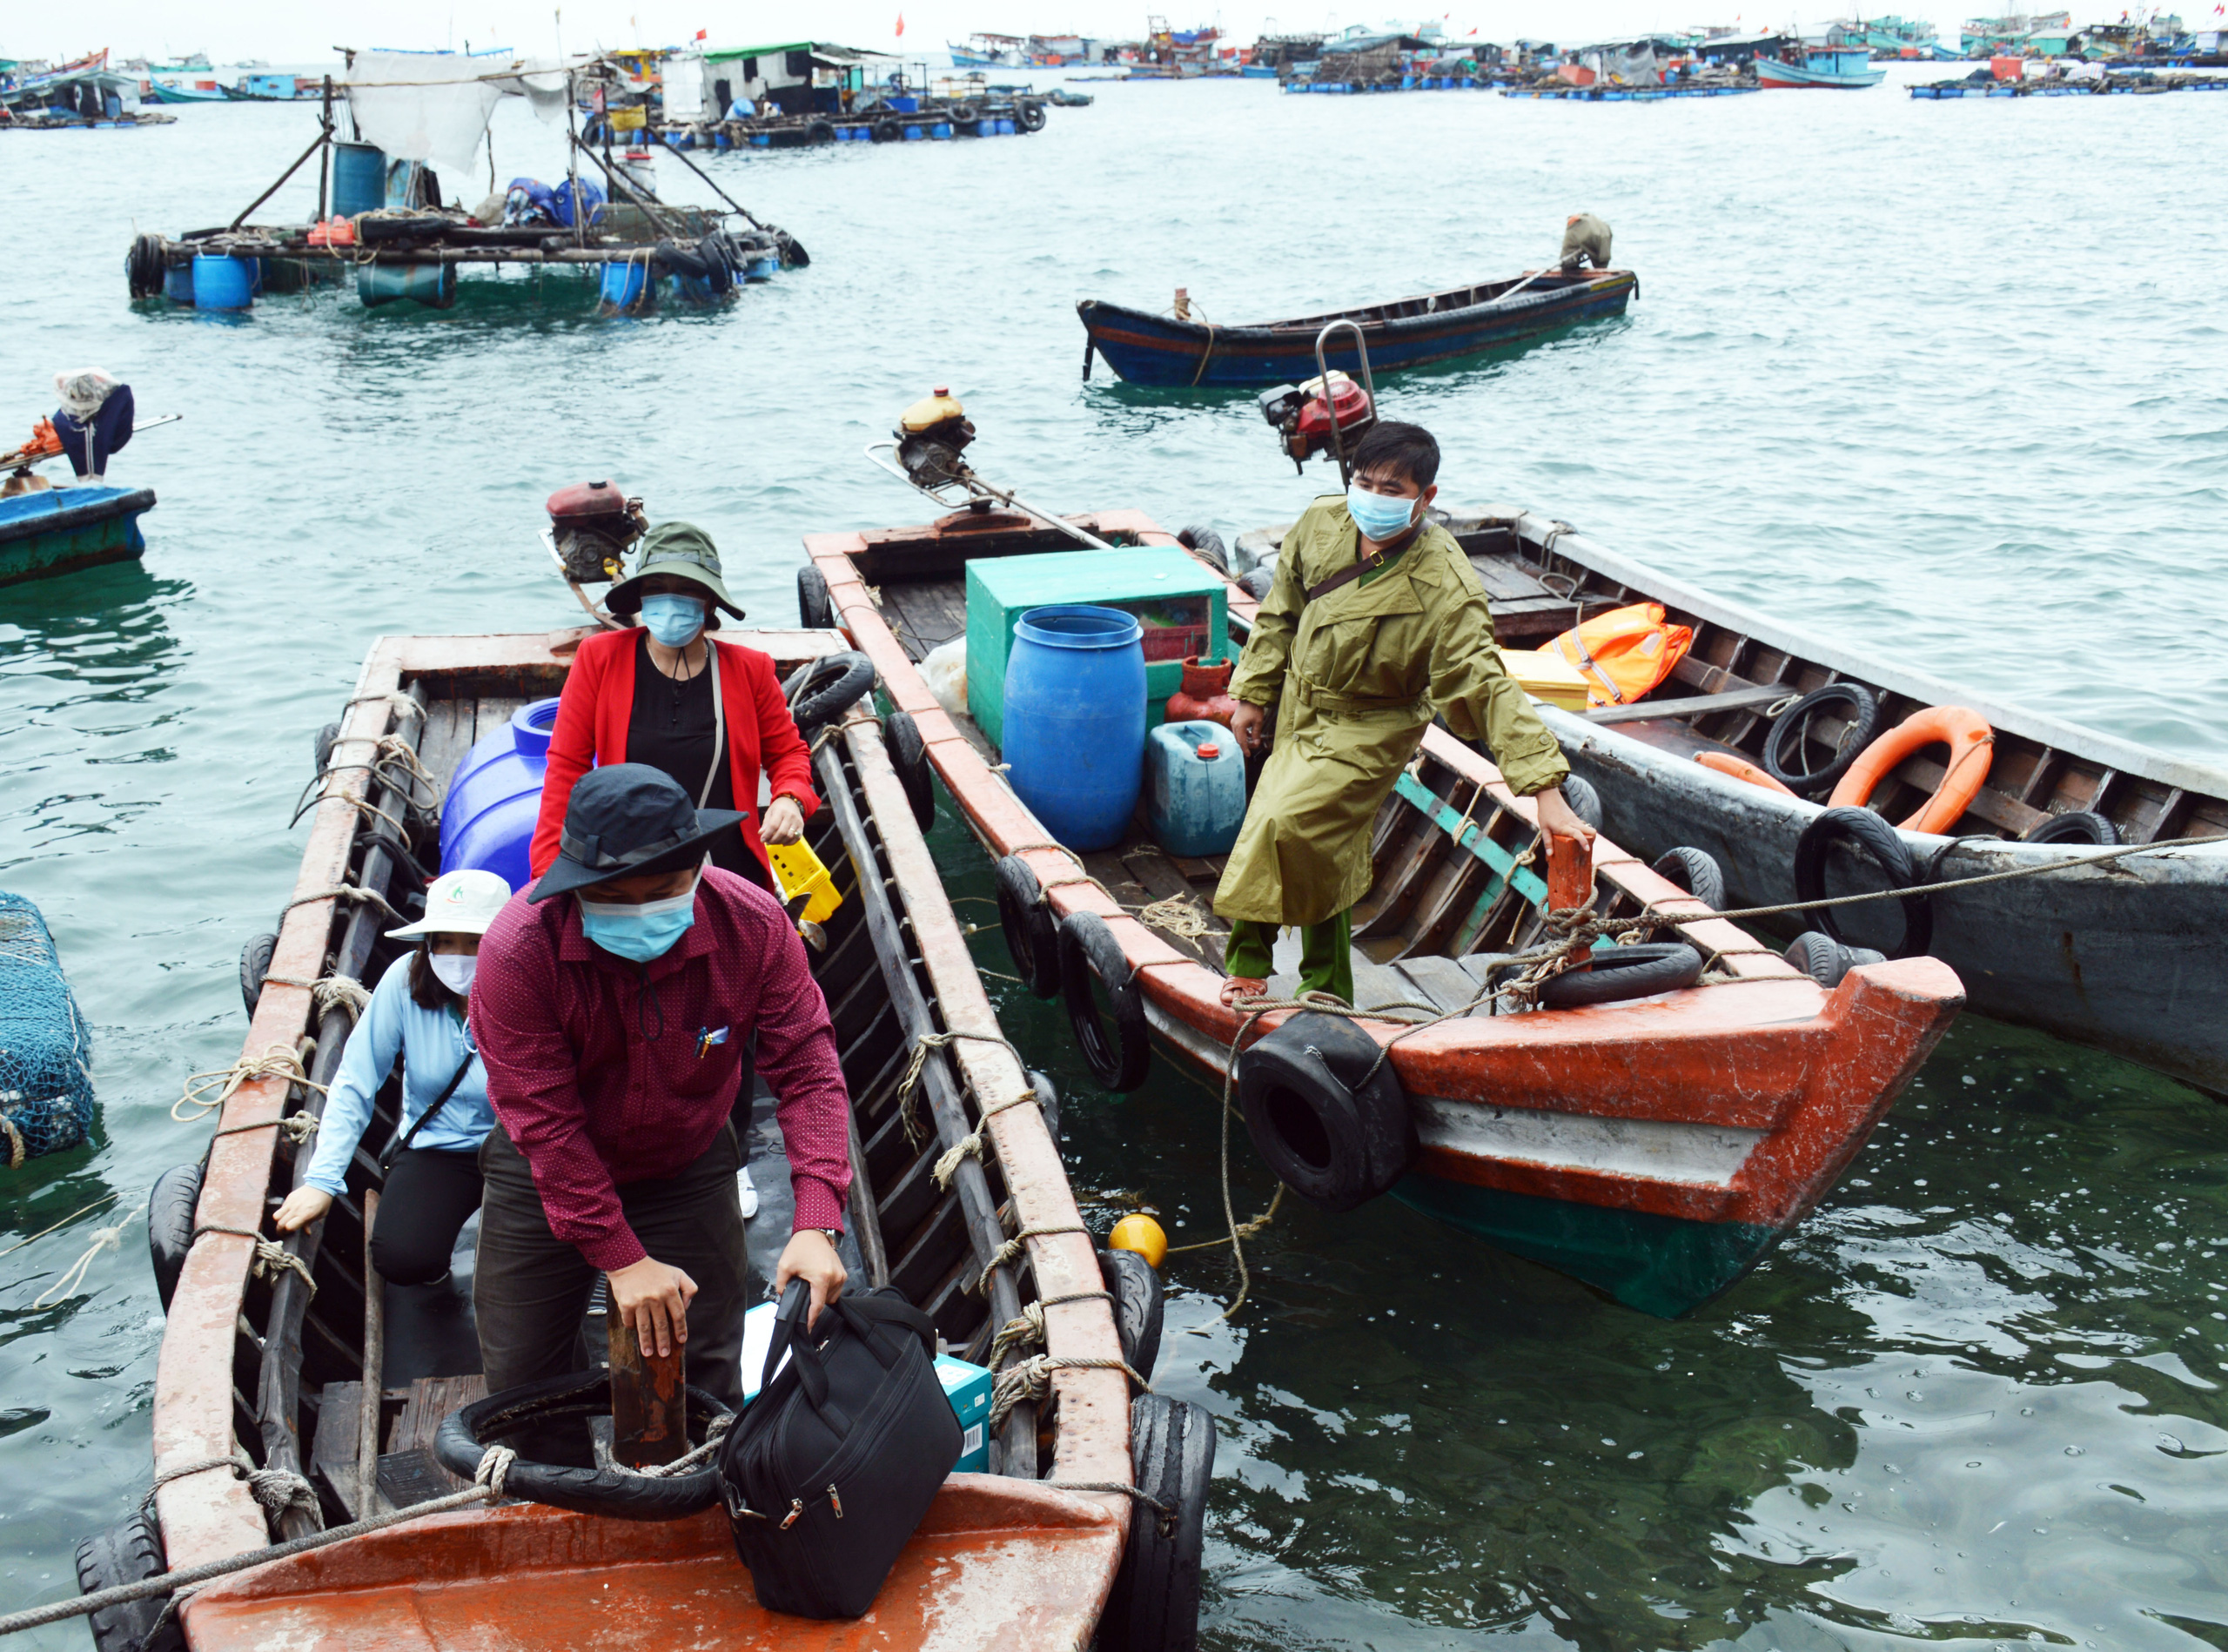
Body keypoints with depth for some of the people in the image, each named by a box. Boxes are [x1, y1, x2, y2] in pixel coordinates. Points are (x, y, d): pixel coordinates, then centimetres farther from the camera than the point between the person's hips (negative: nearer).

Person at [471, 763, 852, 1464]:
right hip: (547, 1177, -1)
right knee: (522, 1377, 9)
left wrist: (817, 1223, -33)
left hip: (687, 1170, 1)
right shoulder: (517, 950, -31)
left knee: (704, 1374, 11)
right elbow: (543, 1121, -27)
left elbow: (808, 1070, -21)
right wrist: (623, 1258, -28)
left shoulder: (754, 926, -25)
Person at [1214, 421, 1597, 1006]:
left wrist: (1545, 791, -36)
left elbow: (1486, 688, -30)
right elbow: (1281, 613, 7)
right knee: (1321, 857, 13)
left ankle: (1249, 964, 0)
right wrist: (1253, 693, 11)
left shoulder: (1444, 587, -27)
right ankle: (1329, 994, 29)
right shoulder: (1321, 524, -10)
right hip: (1300, 714, 6)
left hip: (1370, 732, -6)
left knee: (1283, 825, -22)